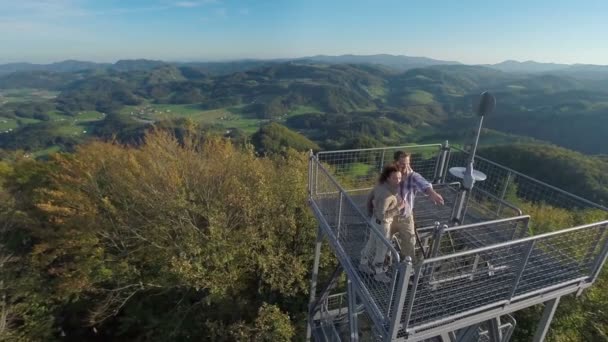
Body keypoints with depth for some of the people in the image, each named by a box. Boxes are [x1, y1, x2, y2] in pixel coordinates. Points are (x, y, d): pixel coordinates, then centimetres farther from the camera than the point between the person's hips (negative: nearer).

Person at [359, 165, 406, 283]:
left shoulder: (380, 185, -8)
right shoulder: (387, 195, -35)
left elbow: (369, 198, 4)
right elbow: (381, 215, -32)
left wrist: (370, 213, 17)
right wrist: (398, 208, -26)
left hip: (374, 220, 8)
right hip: (382, 224, -8)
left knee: (371, 243, 26)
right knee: (382, 248, 13)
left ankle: (363, 264, 47)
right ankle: (379, 273, 35)